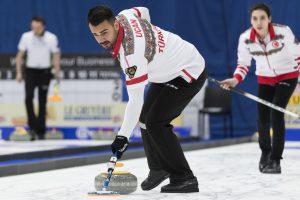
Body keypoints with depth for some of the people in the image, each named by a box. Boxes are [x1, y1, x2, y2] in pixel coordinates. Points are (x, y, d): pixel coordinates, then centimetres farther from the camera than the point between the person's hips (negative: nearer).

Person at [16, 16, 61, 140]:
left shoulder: (51, 38, -8)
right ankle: (32, 125, -9)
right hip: (30, 71, 0)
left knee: (42, 102, 5)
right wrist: (19, 72, -1)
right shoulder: (26, 37, -5)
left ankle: (40, 130, 13)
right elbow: (20, 55, 3)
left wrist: (57, 73, -9)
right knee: (28, 97, -18)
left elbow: (56, 56, -2)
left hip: (45, 72, 0)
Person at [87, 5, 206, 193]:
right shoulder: (124, 16, -12)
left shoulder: (132, 54, -35)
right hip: (167, 73, 10)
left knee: (155, 122, -17)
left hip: (189, 72, -10)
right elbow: (143, 11, 13)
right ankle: (159, 169, 25)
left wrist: (123, 136, -31)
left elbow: (136, 99, -34)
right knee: (145, 117, 9)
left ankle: (185, 179, -12)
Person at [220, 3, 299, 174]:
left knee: (276, 113, -18)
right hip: (265, 79, 3)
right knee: (262, 117, 1)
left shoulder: (283, 32, -26)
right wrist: (235, 80, -24)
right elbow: (243, 64, -7)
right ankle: (265, 151, 32)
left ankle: (275, 160, -9)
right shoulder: (246, 38, -18)